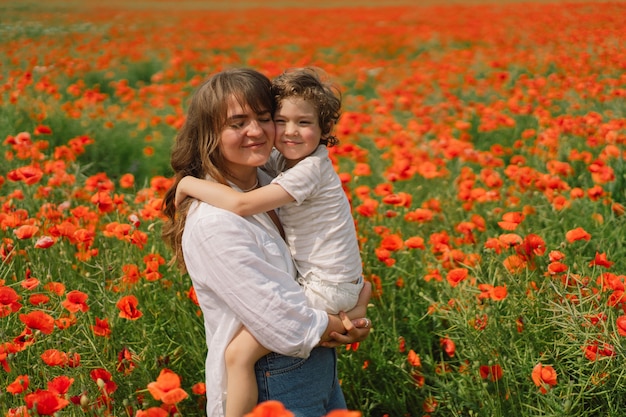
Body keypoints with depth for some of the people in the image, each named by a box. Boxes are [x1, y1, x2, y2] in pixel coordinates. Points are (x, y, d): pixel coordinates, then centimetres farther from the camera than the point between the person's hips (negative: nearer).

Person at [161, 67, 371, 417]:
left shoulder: (268, 183, 0)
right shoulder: (215, 224, -25)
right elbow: (288, 330, -24)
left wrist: (359, 292, -7)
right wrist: (345, 327, -7)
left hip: (321, 367, 8)